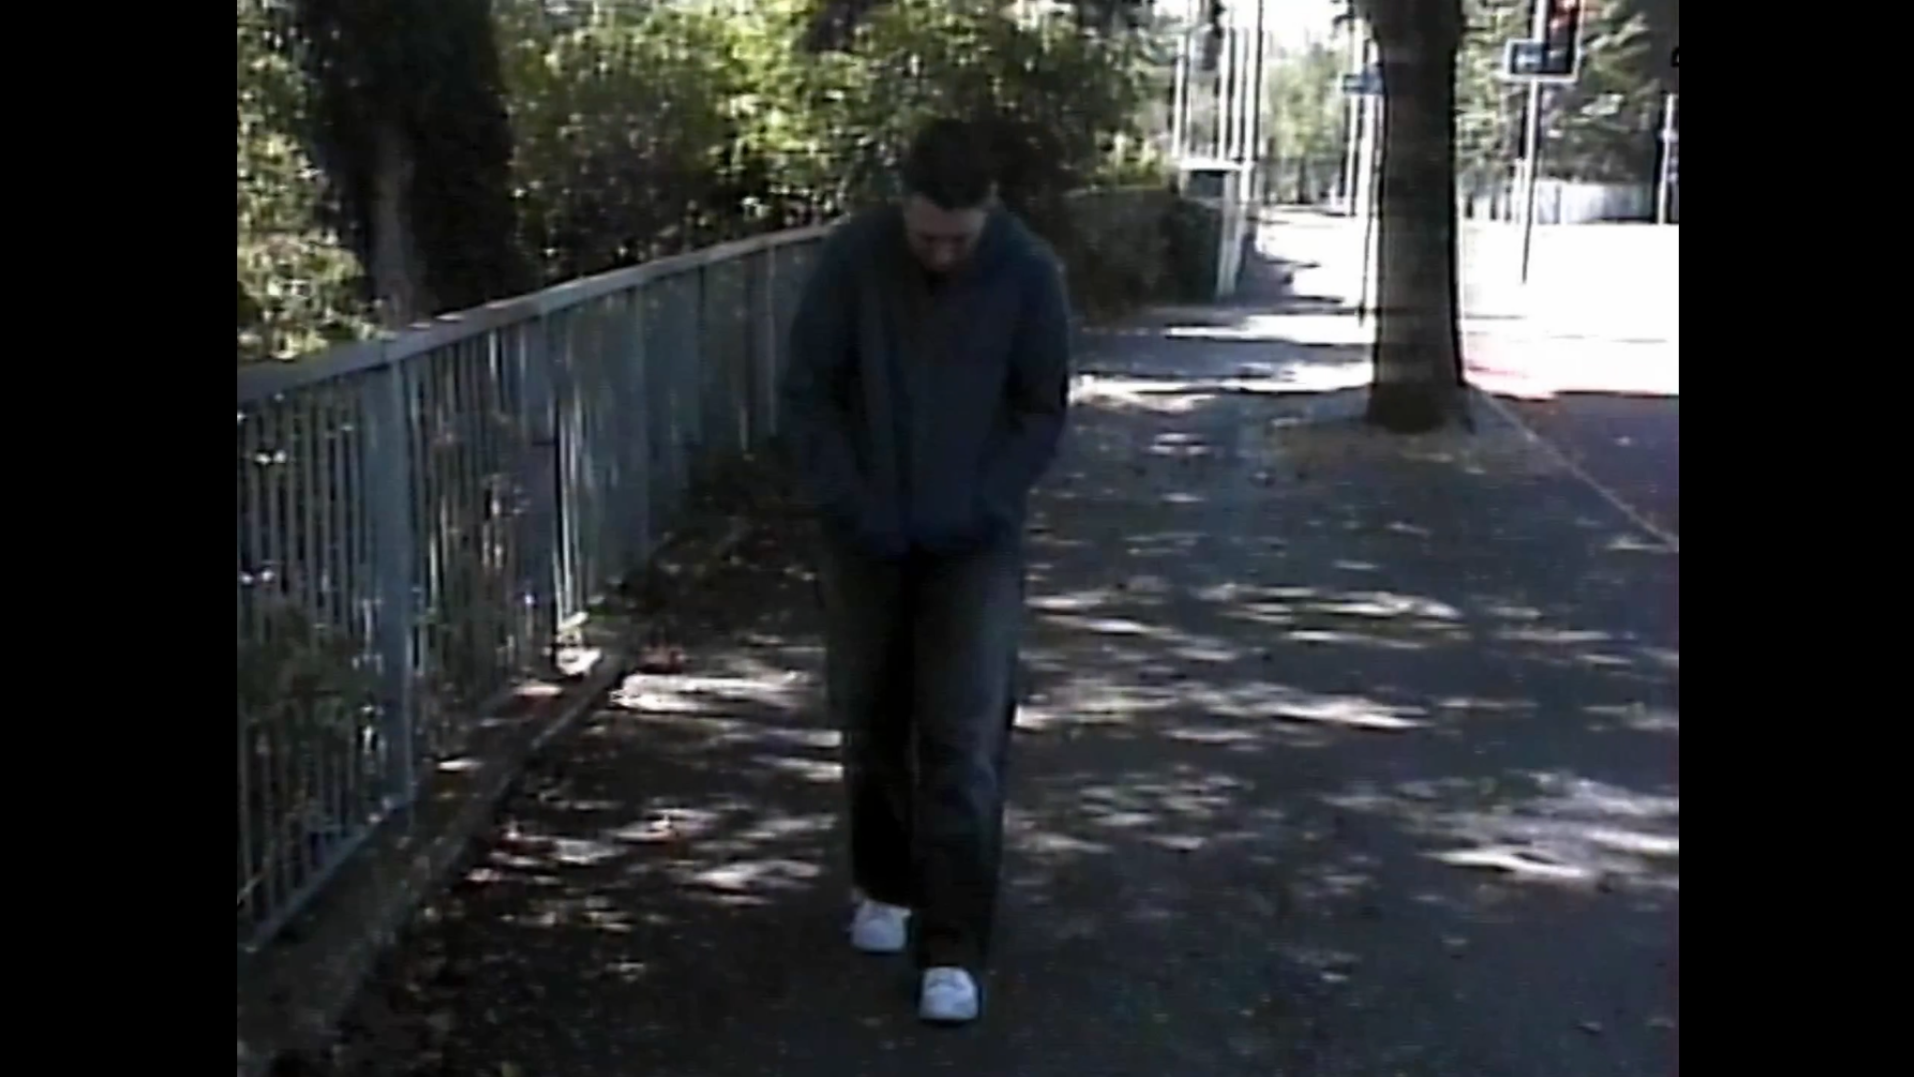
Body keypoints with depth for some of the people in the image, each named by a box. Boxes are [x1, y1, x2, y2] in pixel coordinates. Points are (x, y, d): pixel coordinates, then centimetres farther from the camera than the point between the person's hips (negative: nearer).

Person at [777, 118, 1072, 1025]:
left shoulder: (1029, 273, -11)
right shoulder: (850, 259, -11)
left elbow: (1042, 410, -3)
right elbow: (807, 394, -5)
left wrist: (979, 504, -14)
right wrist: (850, 504, -13)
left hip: (977, 542, -1)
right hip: (863, 537, 2)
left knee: (964, 743, -6)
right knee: (870, 724, 12)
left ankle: (954, 948, 0)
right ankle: (884, 885, 34)